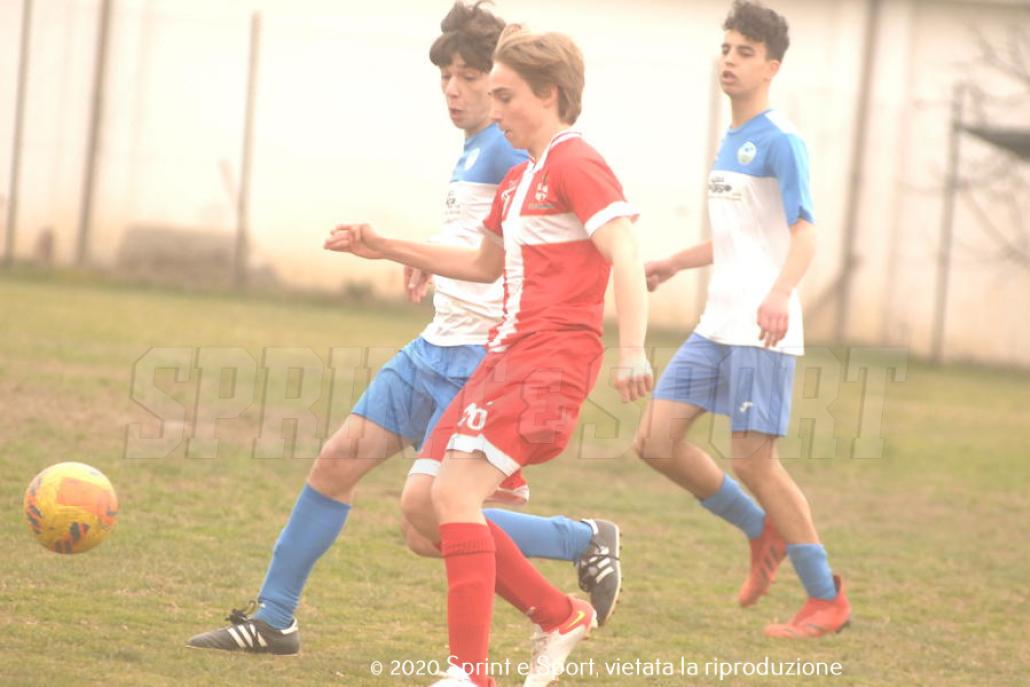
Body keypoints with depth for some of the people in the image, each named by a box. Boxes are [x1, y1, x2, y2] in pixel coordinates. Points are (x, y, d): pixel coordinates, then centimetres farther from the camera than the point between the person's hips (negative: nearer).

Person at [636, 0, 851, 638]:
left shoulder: (781, 142, -10)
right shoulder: (731, 141, 16)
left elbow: (804, 235, -22)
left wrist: (780, 294, -38)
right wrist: (675, 264, 35)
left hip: (763, 331, -8)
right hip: (717, 326, 8)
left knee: (754, 461, -9)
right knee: (657, 441, 2)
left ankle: (828, 598, 4)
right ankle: (763, 532, 19)